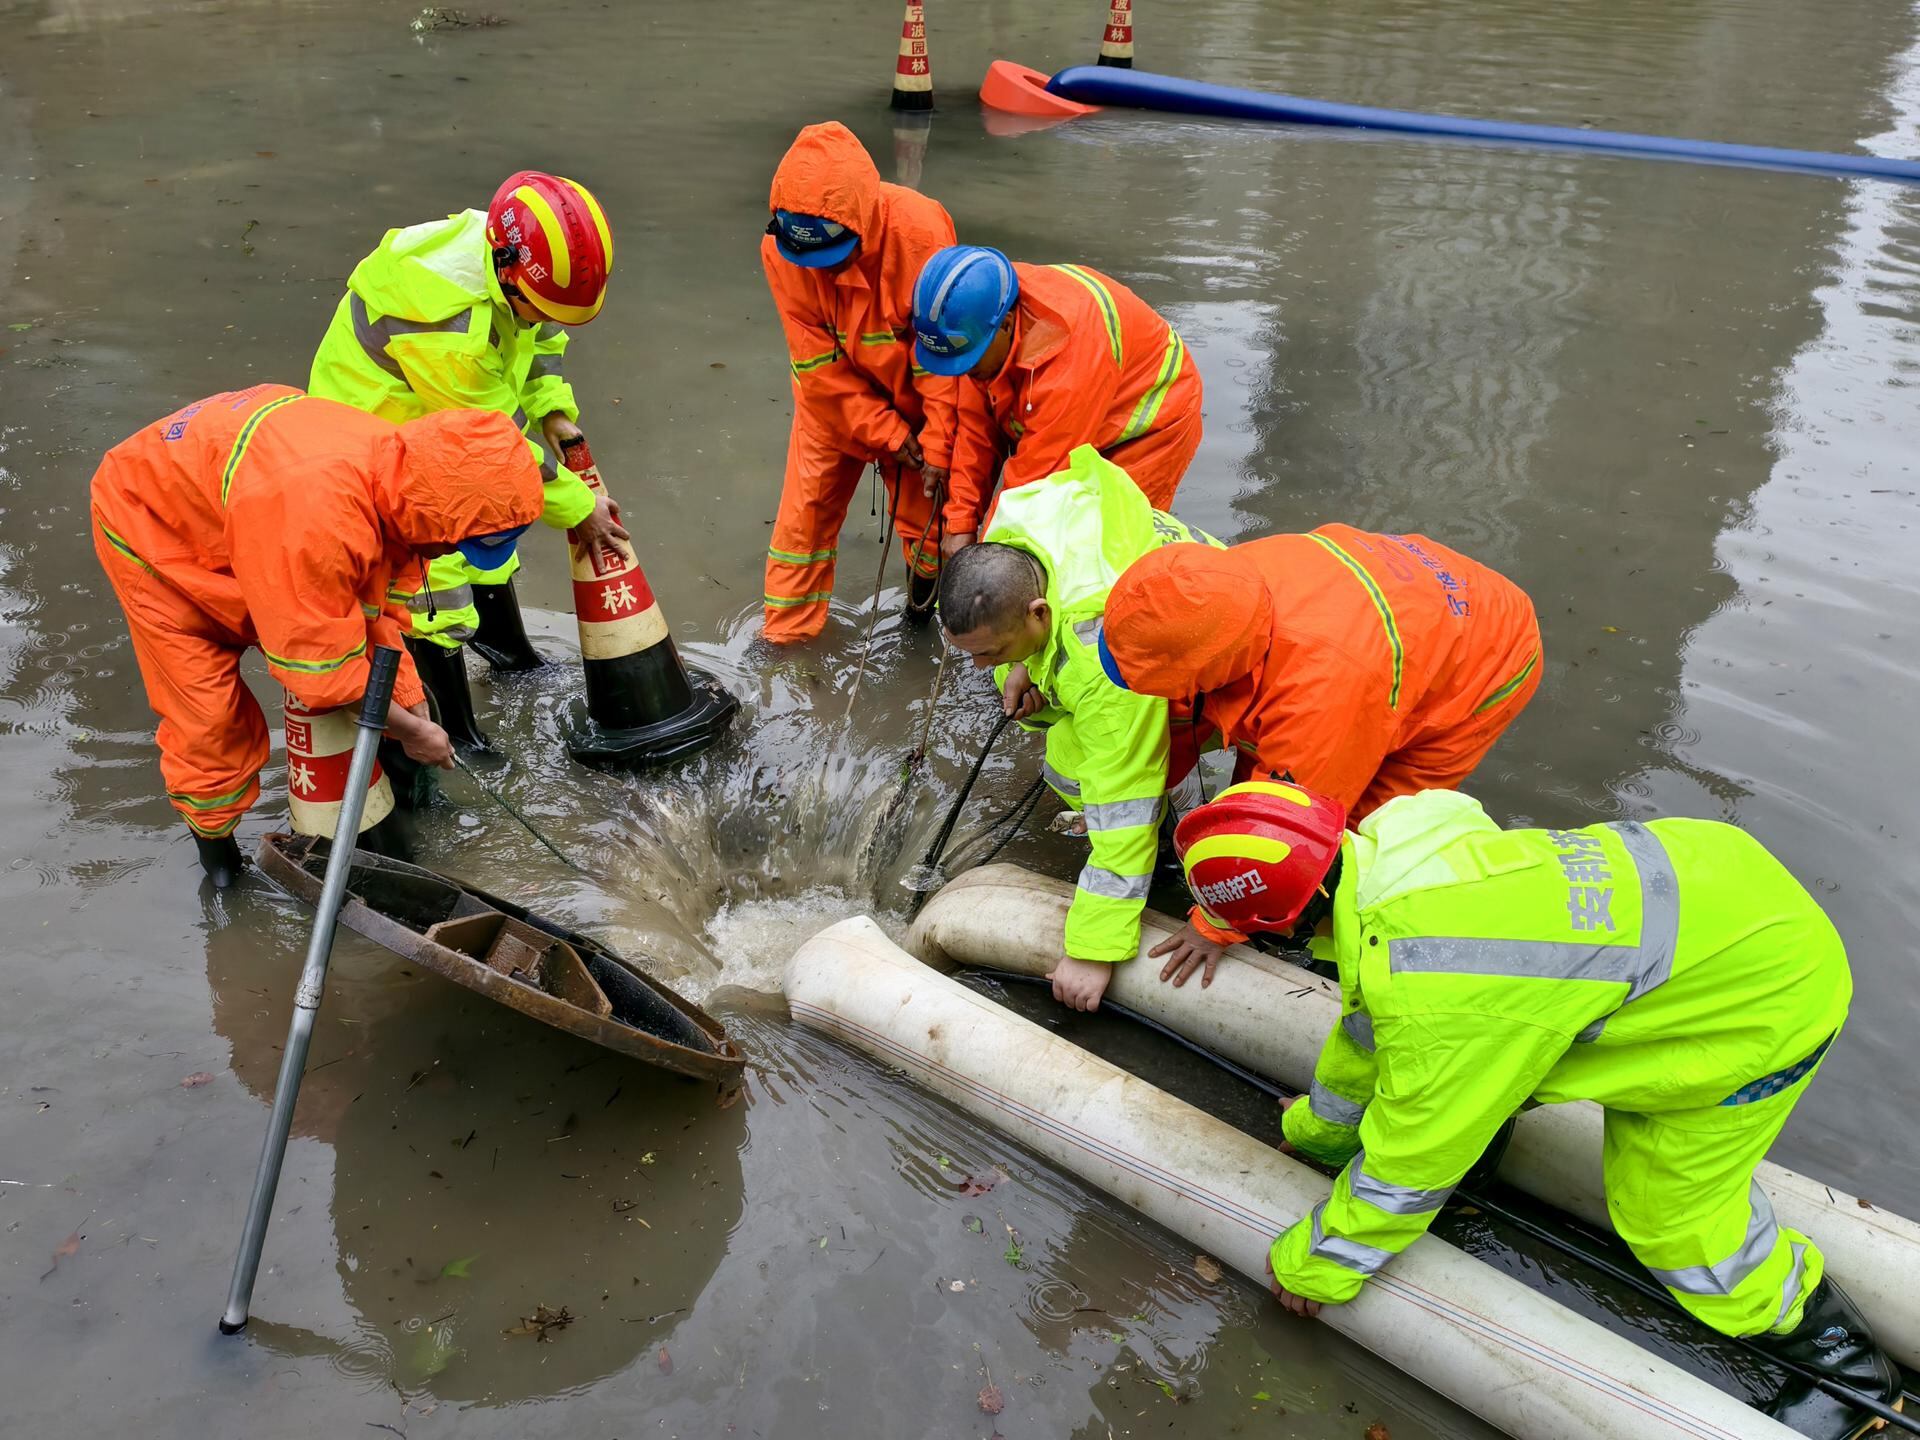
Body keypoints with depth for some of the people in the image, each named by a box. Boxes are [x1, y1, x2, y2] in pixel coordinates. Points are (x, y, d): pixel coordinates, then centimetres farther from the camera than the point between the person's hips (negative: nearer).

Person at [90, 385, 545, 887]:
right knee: (209, 713, -6)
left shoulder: (396, 466, -20)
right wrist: (411, 730, -21)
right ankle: (214, 837, 20)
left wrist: (412, 703, -11)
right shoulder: (320, 517, -46)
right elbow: (322, 664, -33)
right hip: (148, 522, -7)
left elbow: (377, 603, -7)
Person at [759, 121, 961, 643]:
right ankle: (785, 632, 16)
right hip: (832, 397, 2)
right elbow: (819, 364, -19)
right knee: (806, 506, 2)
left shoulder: (920, 231, -31)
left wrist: (938, 445, -19)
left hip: (912, 395, -1)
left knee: (925, 507, 5)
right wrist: (886, 433, -21)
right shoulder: (780, 248, -25)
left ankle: (930, 600, 32)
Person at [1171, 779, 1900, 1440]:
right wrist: (1318, 1130, 23)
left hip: (1770, 988, -8)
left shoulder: (1429, 989, -35)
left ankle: (1840, 1354, 23)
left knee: (1667, 1213, 3)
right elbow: (1371, 1021, 8)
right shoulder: (1389, 843, -10)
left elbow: (1410, 1157, -18)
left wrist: (1317, 1264, -1)